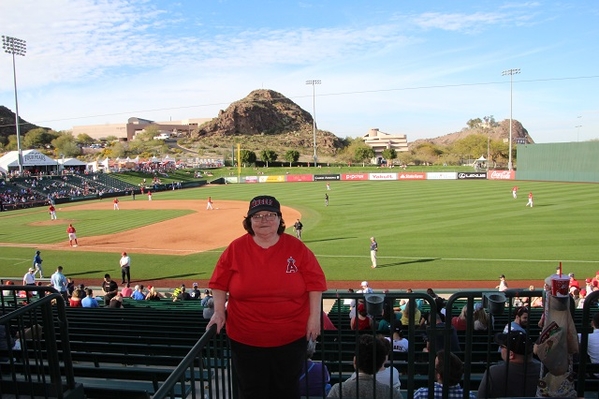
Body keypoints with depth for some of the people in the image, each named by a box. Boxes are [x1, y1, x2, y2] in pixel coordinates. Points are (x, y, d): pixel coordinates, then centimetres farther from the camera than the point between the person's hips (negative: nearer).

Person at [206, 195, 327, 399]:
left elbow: (315, 282, -3)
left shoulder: (296, 247, -7)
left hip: (292, 336, 0)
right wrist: (219, 312, -8)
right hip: (246, 338, 1)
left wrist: (314, 316, -7)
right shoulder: (236, 248, -6)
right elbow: (219, 283, 2)